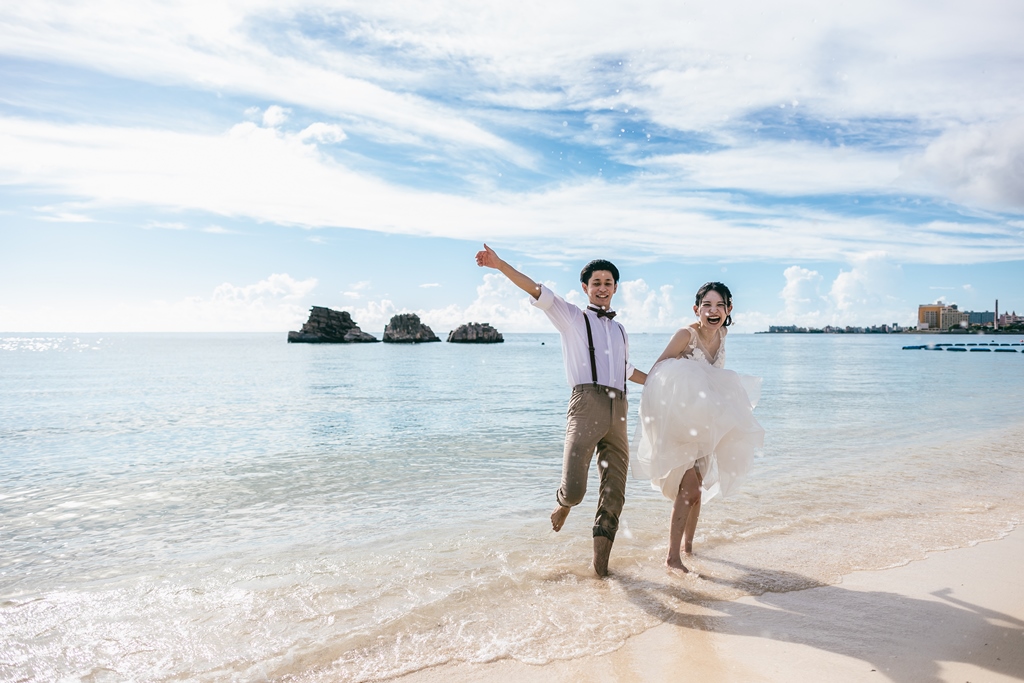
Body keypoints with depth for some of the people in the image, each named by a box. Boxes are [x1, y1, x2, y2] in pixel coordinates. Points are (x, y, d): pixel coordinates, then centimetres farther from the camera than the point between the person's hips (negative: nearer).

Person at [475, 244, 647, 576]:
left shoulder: (620, 331, 28)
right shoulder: (572, 317, 12)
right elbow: (538, 292, -2)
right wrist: (500, 265, -13)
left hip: (618, 411, 5)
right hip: (587, 403, -5)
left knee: (614, 489, 6)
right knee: (574, 488, -17)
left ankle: (600, 555, 20)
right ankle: (564, 501, 20)